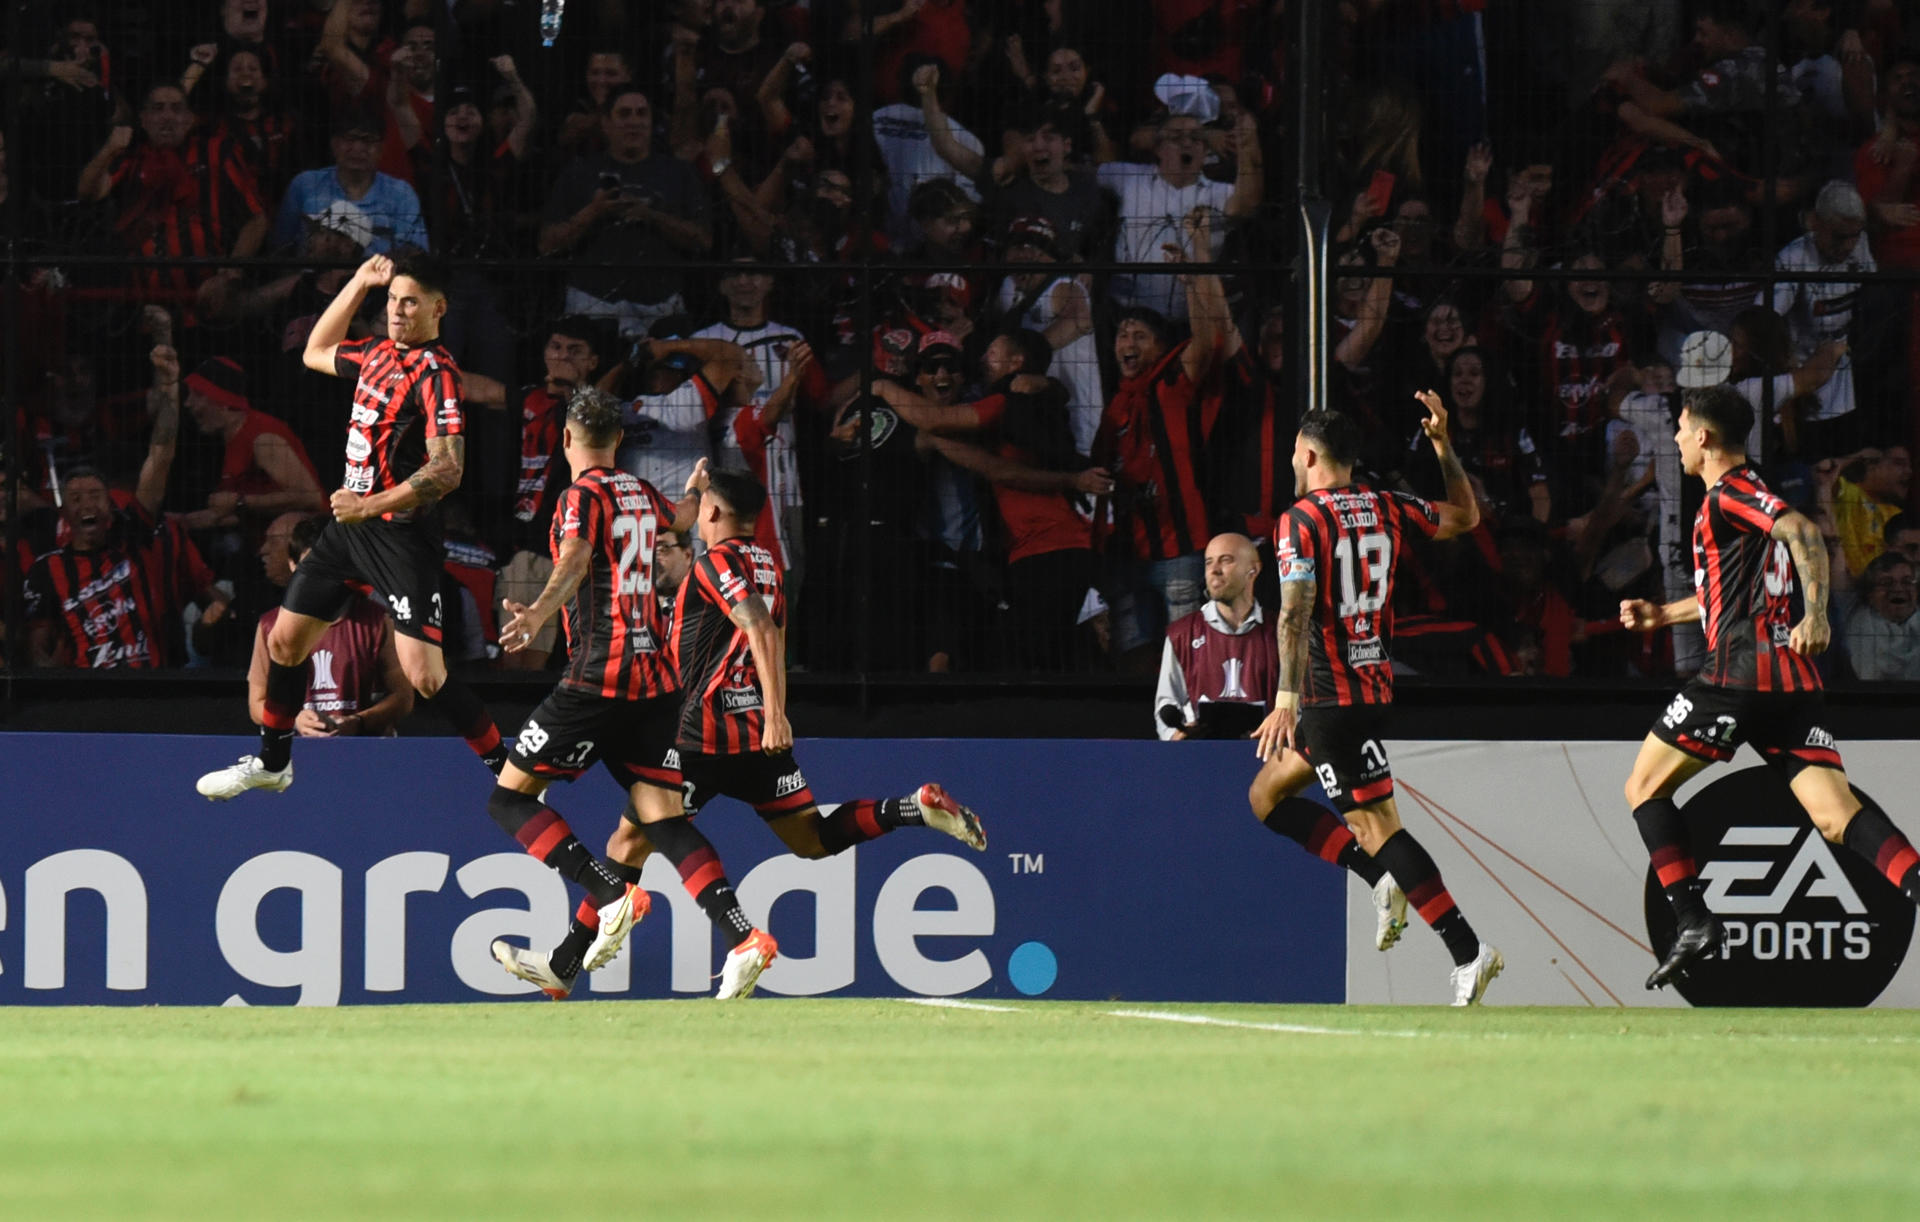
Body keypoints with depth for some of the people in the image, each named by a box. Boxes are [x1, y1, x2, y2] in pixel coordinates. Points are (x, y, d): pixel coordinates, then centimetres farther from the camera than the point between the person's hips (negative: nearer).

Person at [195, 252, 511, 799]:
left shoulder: (436, 374, -16)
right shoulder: (379, 354, 9)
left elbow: (447, 469, -26)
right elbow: (316, 353, 31)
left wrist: (373, 505, -29)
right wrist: (359, 283, 20)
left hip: (401, 535, -9)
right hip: (350, 524, 9)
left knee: (425, 676, -16)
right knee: (284, 641, 16)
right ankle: (272, 763, 36)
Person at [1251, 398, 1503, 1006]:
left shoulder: (1300, 522, -11)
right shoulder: (1385, 509, 8)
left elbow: (1295, 613, -21)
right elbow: (1465, 516, 24)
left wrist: (1287, 699, -24)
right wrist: (1443, 442, 27)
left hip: (1332, 695, -9)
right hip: (1375, 686, 9)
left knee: (1375, 823, -11)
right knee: (1266, 796, 19)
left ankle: (1467, 950, -19)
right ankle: (1384, 878, 7)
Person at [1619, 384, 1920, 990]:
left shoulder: (1728, 493, -3)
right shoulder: (1748, 494, 25)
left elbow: (1802, 532, -21)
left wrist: (1816, 615, -31)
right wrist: (1663, 614, 43)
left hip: (1741, 668, -8)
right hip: (1793, 675, 8)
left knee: (1644, 787, 7)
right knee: (1835, 814, -6)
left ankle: (1692, 920, -3)